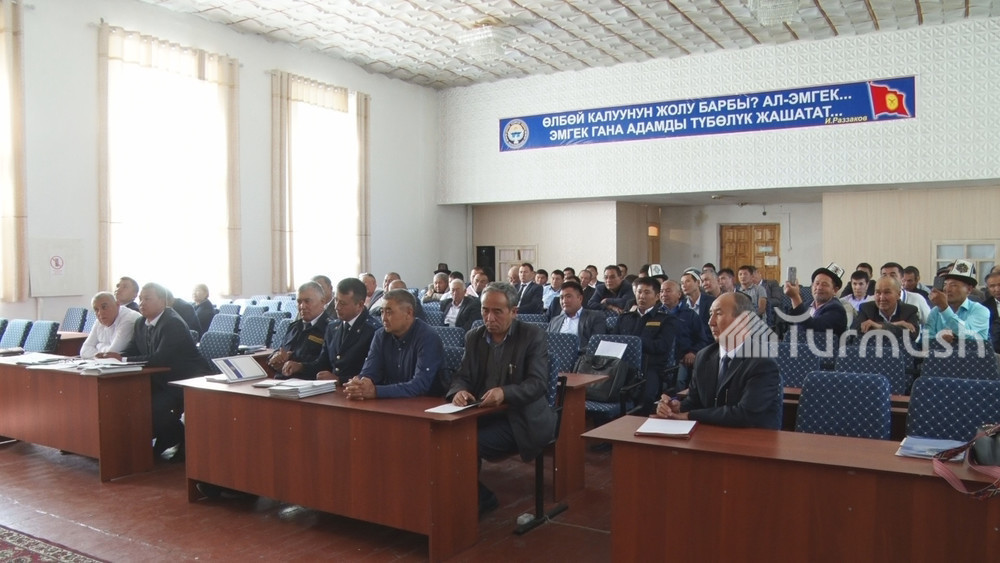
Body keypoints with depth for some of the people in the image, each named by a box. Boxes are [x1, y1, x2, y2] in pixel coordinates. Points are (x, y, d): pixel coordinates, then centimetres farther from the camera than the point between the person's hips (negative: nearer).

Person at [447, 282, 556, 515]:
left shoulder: (533, 335, -8)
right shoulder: (473, 337, 7)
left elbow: (538, 383, -16)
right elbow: (462, 377, 5)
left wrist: (504, 392, -35)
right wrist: (460, 390, -21)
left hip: (520, 417, -5)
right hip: (484, 414, 5)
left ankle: (480, 498, 1)